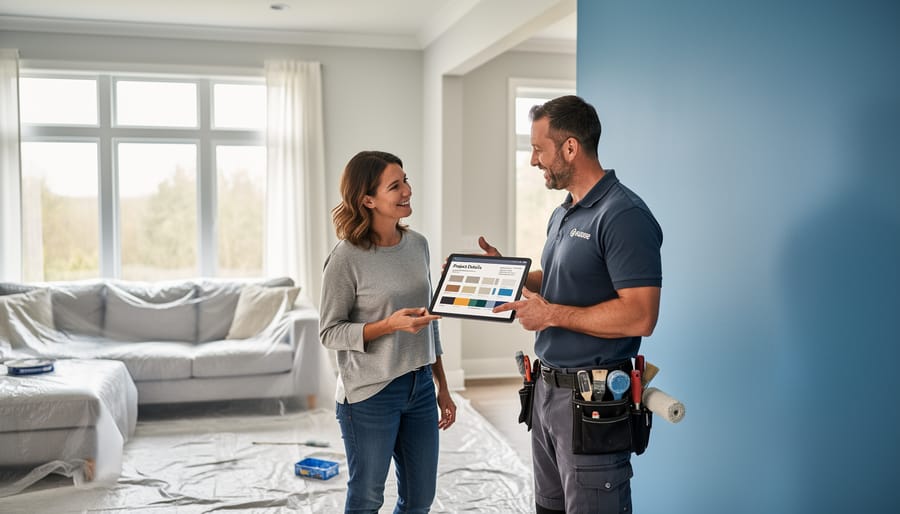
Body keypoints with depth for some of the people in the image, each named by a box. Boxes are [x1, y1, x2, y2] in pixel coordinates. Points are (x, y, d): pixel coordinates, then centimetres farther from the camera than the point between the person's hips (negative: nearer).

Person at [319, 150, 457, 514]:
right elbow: (330, 333, -10)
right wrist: (390, 324, -25)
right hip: (370, 395, -6)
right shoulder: (347, 258, -14)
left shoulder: (418, 245, 4)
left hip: (420, 387, 6)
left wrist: (442, 388, 13)